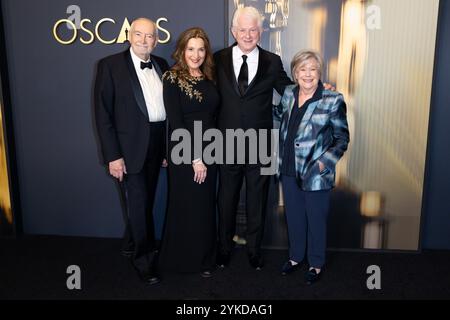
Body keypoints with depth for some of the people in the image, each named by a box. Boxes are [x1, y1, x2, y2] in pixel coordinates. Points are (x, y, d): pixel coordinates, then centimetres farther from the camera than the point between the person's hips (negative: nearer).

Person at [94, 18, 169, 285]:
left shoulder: (162, 65, 8)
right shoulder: (111, 65, -7)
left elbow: (167, 105, 10)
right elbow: (103, 113, -10)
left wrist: (168, 147, 6)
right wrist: (113, 156, -15)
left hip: (157, 144, 5)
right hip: (130, 146, -5)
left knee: (145, 201, 18)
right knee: (138, 204, 2)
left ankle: (132, 244, 42)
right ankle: (145, 260, 22)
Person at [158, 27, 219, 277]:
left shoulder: (209, 78, 8)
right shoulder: (172, 79, -9)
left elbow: (213, 114, 9)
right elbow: (176, 123, -14)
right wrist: (194, 158, -15)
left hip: (209, 151, 5)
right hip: (184, 154, -5)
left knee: (206, 206, 13)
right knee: (186, 207, 7)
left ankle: (204, 259, 31)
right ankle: (182, 258, 27)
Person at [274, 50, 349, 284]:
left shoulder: (333, 100, -12)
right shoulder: (289, 93, 2)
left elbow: (342, 139, -8)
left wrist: (324, 162, -18)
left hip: (315, 174, -4)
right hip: (289, 170, 5)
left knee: (315, 220, 11)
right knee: (293, 217, 19)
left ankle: (316, 264, 34)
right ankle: (296, 256, 41)